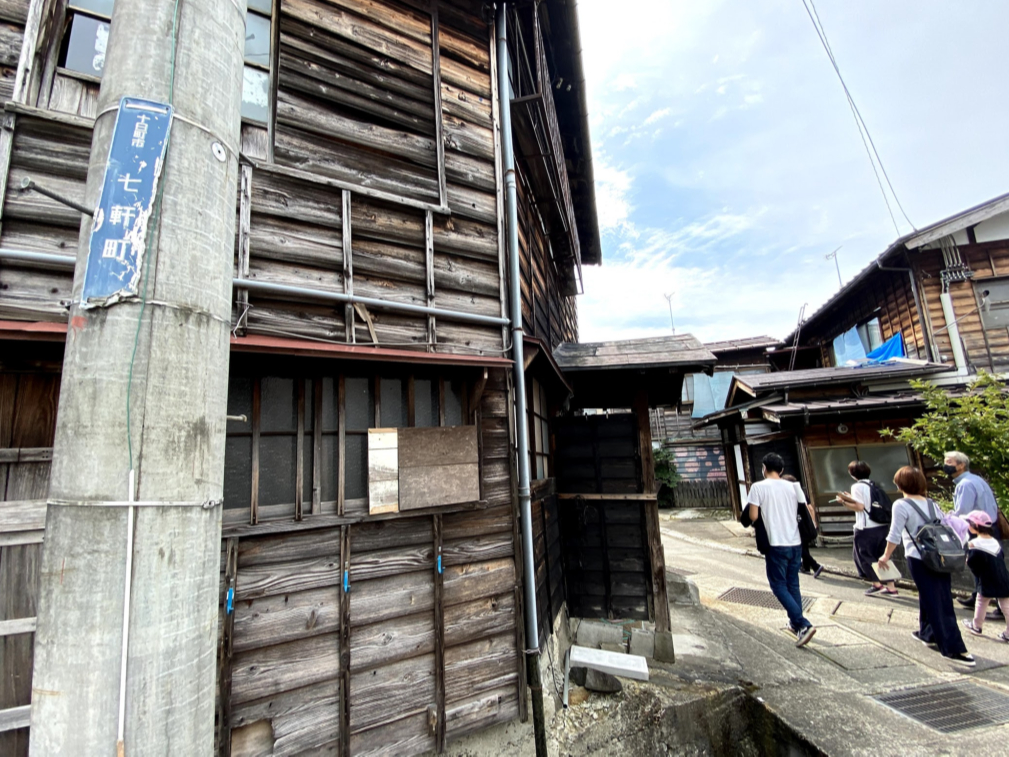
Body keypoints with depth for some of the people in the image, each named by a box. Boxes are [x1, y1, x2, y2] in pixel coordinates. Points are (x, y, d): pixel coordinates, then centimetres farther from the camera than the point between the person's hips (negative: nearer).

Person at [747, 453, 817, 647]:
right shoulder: (792, 486, 6)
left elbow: (753, 516, -11)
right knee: (793, 584, 19)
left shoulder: (758, 487, -10)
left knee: (779, 586, 4)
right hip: (795, 543, 6)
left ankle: (803, 624, -7)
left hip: (777, 544, -6)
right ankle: (796, 624, 28)